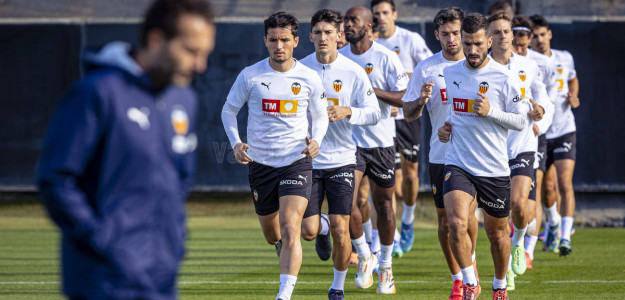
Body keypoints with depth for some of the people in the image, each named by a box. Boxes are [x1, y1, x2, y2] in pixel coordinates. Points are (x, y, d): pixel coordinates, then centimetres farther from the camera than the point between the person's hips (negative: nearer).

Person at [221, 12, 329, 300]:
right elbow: (229, 110, 8)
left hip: (297, 161, -2)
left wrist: (316, 141, -11)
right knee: (271, 234, 15)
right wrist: (235, 143, -9)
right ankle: (284, 248, 52)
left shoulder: (309, 78, -3)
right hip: (260, 163, 2)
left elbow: (320, 116, 10)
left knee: (290, 230, -19)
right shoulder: (250, 76, -5)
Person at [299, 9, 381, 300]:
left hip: (342, 159, -1)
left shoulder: (354, 72, -4)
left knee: (340, 231, -4)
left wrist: (346, 112, -22)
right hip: (308, 159, 1)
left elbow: (373, 114, -4)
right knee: (308, 231, -4)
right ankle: (322, 227, 34)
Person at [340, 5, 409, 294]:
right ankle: (363, 255, 8)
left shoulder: (386, 58, -8)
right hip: (349, 140, 2)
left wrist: (374, 90, -23)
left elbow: (405, 98, -12)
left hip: (381, 140, -2)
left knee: (383, 203, 8)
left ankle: (386, 265, 23)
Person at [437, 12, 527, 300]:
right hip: (458, 164, 2)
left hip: (494, 168, -2)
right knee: (457, 224, -20)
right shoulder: (450, 73, 6)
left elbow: (521, 121, -5)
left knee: (497, 233, 11)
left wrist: (490, 112, -19)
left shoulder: (504, 78, -8)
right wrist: (446, 126, 7)